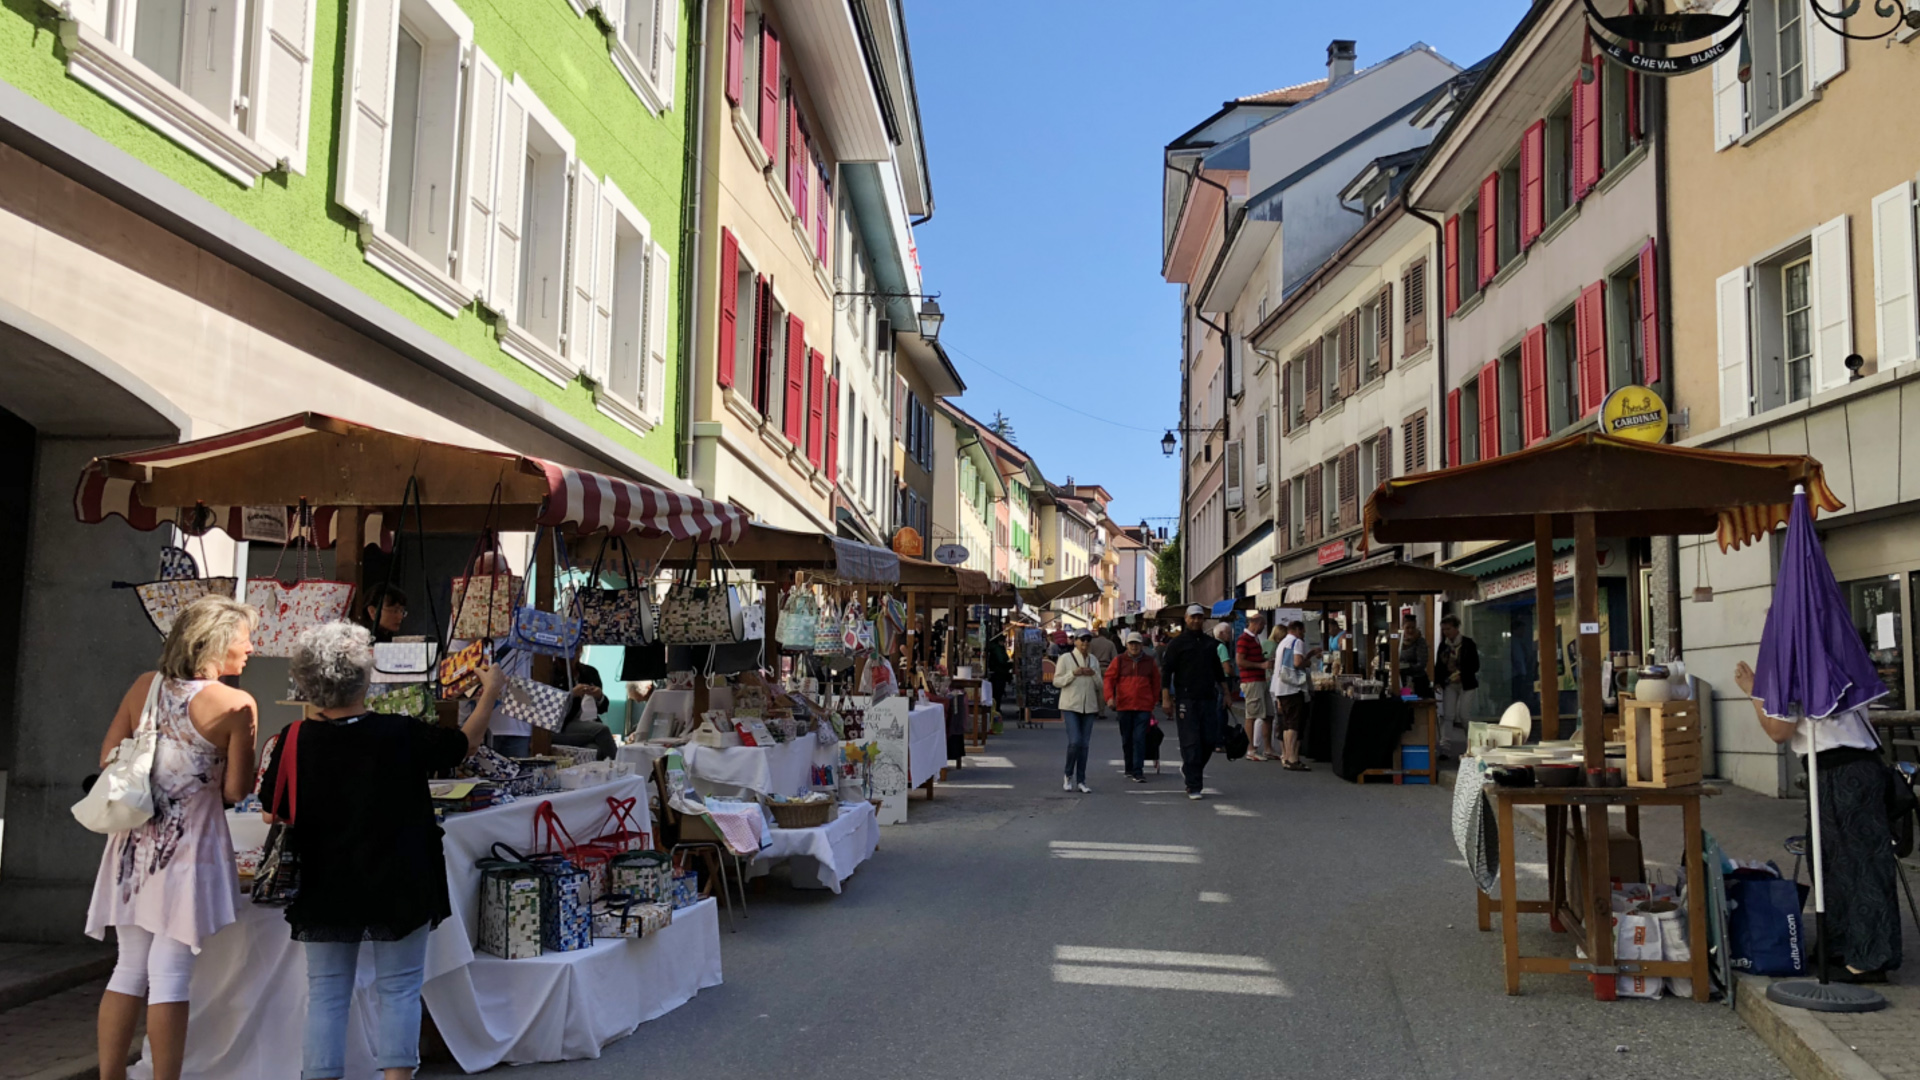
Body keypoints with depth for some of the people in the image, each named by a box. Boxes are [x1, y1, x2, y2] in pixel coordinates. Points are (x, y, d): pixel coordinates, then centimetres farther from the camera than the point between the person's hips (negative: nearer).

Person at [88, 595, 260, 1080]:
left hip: (134, 841, 5)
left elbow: (108, 759, 7)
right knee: (169, 976, 0)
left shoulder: (145, 686, 2)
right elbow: (235, 790, -10)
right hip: (188, 845, -5)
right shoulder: (236, 705, -13)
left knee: (130, 968, 15)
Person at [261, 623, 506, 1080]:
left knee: (326, 992, 13)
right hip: (398, 888, -2)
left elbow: (273, 816, 0)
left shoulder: (296, 742, -12)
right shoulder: (400, 735, -17)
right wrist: (490, 691, 16)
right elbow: (466, 741, 0)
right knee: (398, 988, 10)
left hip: (325, 888, 2)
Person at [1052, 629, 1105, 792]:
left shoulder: (1093, 660, 12)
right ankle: (1068, 775, 8)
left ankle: (1081, 781, 11)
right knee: (1074, 741, -13)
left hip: (1089, 706, 4)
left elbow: (1099, 686, 13)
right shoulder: (1065, 658, -1)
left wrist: (1093, 675, -8)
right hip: (1070, 705, -4)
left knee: (1084, 744, 5)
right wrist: (1073, 673, -16)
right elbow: (1056, 681, -4)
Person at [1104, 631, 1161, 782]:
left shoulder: (1149, 661, 7)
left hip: (1144, 707, -1)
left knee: (1139, 739, -10)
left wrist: (1153, 702, 13)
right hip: (1124, 706, 1)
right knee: (1127, 739, 11)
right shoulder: (1119, 660, 4)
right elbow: (1109, 678, 1)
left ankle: (1138, 772, -11)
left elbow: (1156, 683, 14)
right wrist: (1110, 697, -12)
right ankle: (1129, 769, 26)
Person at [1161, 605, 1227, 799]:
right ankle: (1193, 786, 0)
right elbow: (1166, 671, -3)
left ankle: (1189, 770, 28)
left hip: (1208, 699, 5)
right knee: (1191, 743, -5)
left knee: (1210, 740, 3)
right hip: (1186, 701, -5)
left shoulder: (1210, 644, 14)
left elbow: (1218, 671, 22)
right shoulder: (1178, 643, 0)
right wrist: (1166, 698, -10)